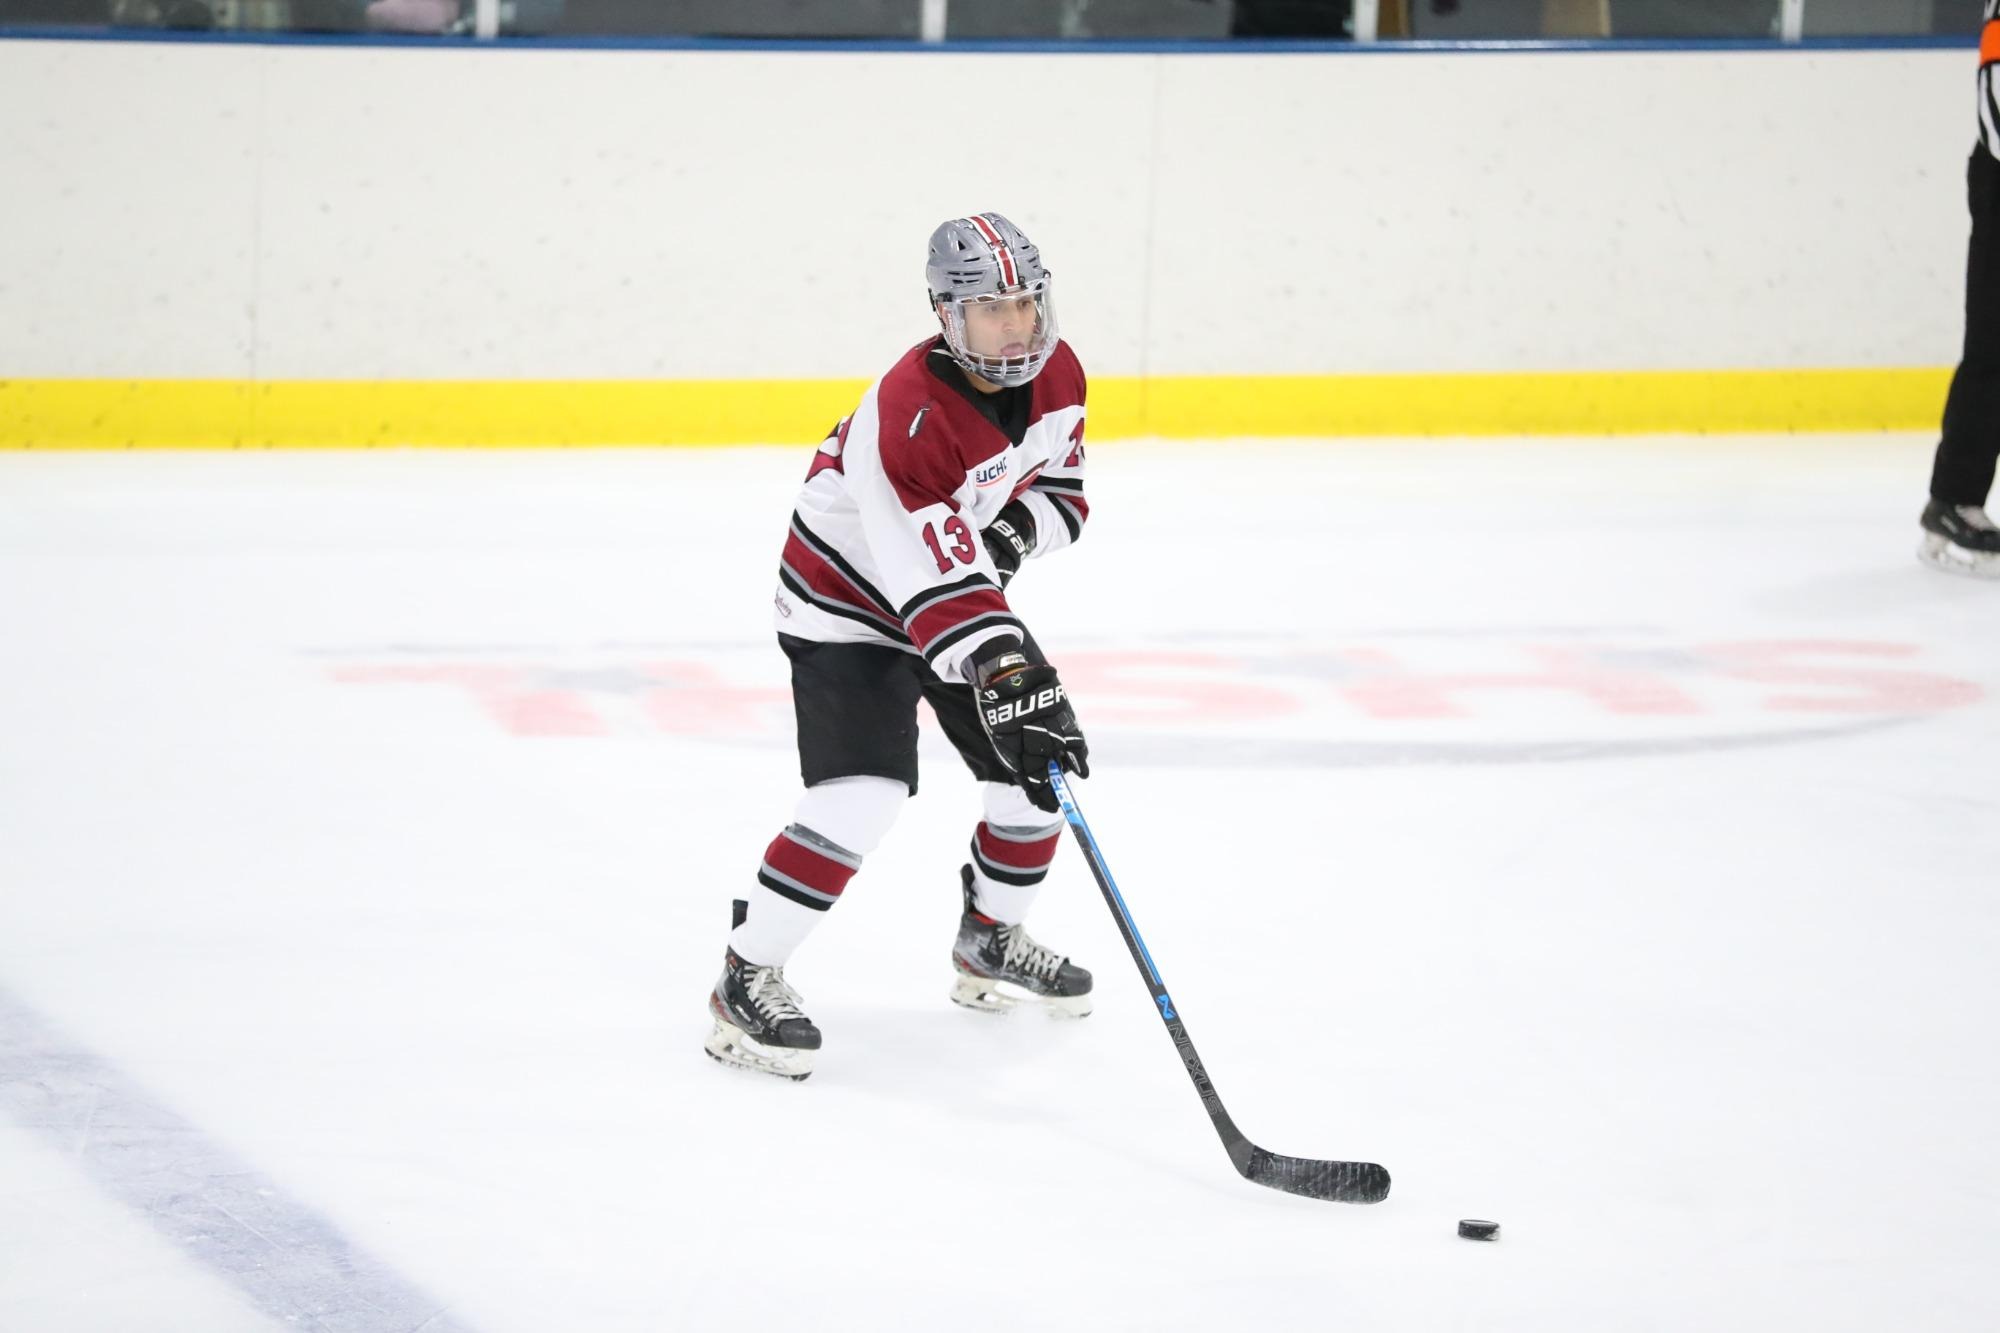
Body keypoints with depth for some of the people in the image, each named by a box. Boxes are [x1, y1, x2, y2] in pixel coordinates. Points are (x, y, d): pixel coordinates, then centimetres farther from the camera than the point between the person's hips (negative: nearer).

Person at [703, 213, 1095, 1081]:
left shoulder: (1055, 374, -9)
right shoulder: (909, 414, -34)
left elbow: (1062, 495, 5)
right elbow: (936, 590, -39)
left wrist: (1015, 528, -19)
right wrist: (1010, 684, -46)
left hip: (964, 586, 8)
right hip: (848, 597, -8)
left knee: (1045, 764, 8)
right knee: (862, 791, -23)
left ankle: (990, 942, 31)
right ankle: (748, 979, -15)